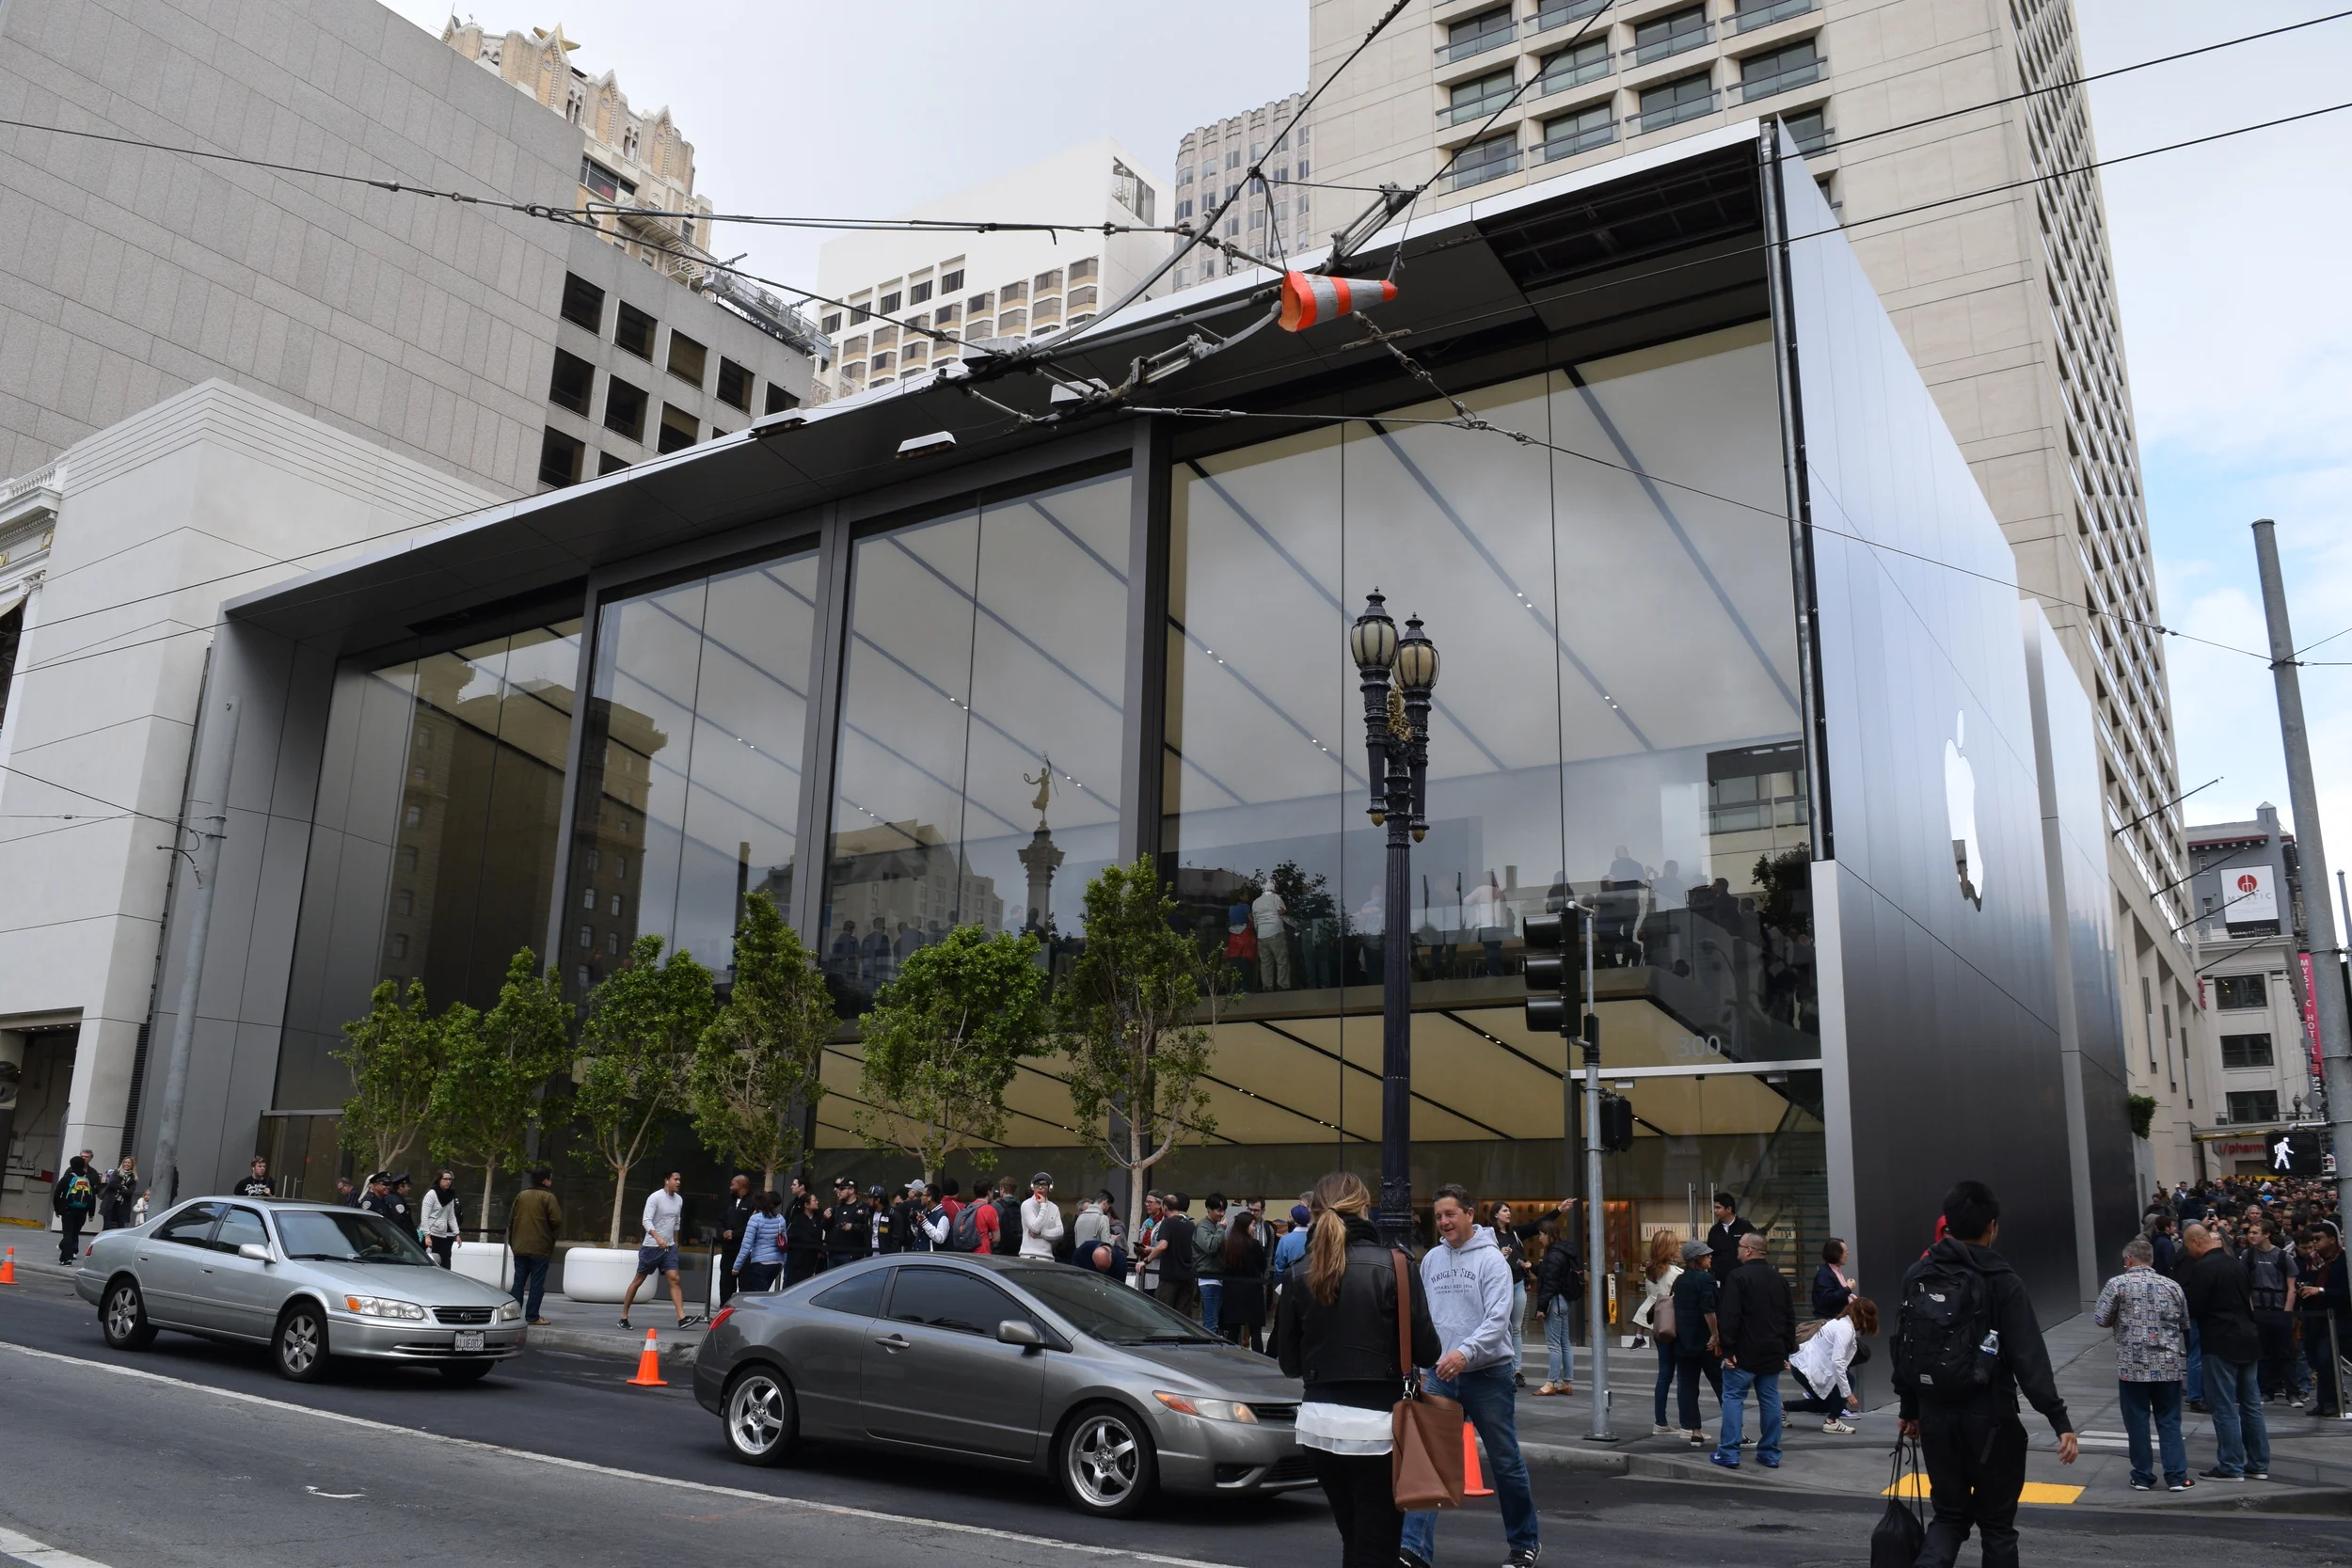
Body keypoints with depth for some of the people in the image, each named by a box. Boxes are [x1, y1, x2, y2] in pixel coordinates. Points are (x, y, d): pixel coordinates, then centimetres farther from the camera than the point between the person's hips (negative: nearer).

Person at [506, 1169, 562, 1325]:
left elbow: (511, 1219, 11)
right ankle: (532, 1316, -3)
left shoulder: (521, 1195, 9)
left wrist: (512, 1240, 20)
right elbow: (557, 1221, -15)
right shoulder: (548, 1197, -10)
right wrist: (553, 1236, 4)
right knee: (537, 1283, -1)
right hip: (540, 1248, -6)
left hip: (520, 1247, 6)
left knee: (519, 1281, 12)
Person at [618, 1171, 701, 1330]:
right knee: (638, 1281, 5)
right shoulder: (655, 1197, -12)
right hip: (651, 1246, -5)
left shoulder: (679, 1200, 8)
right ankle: (624, 1316, 17)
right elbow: (647, 1221, -21)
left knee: (674, 1280, -7)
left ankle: (682, 1318, -16)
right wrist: (658, 1238, -35)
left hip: (669, 1247, 5)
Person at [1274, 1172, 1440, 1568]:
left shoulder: (1302, 1275, 0)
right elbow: (1426, 1351, -9)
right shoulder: (1394, 1267, -10)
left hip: (1318, 1420, 4)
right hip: (1376, 1424, -4)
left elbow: (1288, 1361, 6)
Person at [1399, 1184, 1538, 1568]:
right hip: (1440, 1375, 4)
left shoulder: (1491, 1259, -9)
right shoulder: (1431, 1260, 7)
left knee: (1505, 1462, 10)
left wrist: (1466, 1352, -32)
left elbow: (1498, 1319, -19)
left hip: (1488, 1374, -4)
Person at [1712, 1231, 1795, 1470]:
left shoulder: (1738, 1277, -13)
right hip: (1772, 1352, 6)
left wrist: (1727, 1349, -13)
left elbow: (1729, 1316, -18)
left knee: (1733, 1398, -1)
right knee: (1770, 1400, 11)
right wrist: (1787, 1349, 19)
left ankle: (1729, 1453, -3)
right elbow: (1790, 1317, 15)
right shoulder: (1779, 1279, 10)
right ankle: (1770, 1454, 14)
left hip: (1745, 1352, -6)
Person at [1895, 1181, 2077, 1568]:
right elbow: (2030, 1358, -16)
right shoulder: (2002, 1282, -10)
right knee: (1996, 1521, 11)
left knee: (1949, 1513, 14)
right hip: (1989, 1417, -3)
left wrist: (1910, 1409, 18)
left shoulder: (1916, 1276, 4)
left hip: (1935, 1414, 4)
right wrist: (2060, 1421, -16)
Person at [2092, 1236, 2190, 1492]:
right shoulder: (2172, 1286, 4)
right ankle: (2177, 1476, 9)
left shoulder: (2117, 1284, -6)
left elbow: (2100, 1320, -3)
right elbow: (2184, 1325, 12)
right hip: (2168, 1365, 3)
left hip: (2132, 1365, -3)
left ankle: (2143, 1476, 11)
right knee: (2169, 1421, 10)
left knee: (2137, 1421, 6)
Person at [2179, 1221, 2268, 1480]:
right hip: (2248, 1339, 8)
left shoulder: (2203, 1267, -16)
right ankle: (2258, 1464, 18)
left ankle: (2230, 1467, 0)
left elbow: (2192, 1308, -15)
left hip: (2221, 1344, -8)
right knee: (2251, 1404, 13)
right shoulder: (2236, 1263, 9)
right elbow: (2249, 1300, 18)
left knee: (2224, 1407, -2)